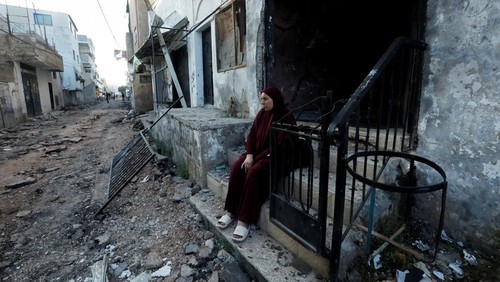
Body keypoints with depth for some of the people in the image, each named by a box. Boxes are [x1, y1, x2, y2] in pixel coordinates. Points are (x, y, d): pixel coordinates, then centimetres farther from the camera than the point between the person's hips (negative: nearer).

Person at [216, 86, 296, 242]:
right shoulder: (261, 114, 7)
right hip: (256, 152, 6)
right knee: (236, 167, -19)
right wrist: (249, 155, -11)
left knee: (254, 172, -31)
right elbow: (252, 135, 5)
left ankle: (245, 220, -23)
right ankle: (231, 211, -9)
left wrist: (256, 159, -20)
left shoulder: (286, 117, -13)